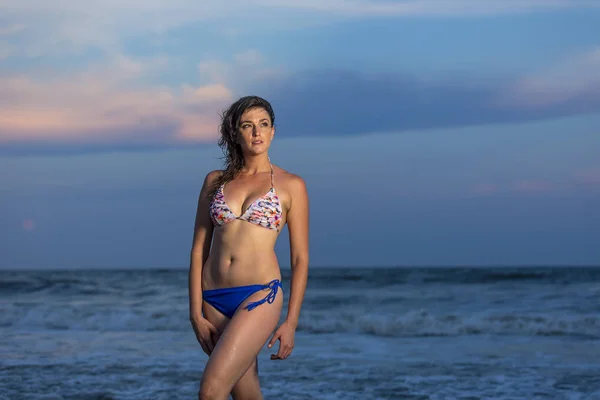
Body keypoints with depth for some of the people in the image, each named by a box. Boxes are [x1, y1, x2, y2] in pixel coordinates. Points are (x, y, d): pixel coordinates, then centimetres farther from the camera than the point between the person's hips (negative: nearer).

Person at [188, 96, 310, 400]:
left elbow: (300, 259, 2)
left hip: (259, 296, -4)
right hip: (215, 300, 4)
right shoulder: (215, 181, 11)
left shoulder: (291, 186, 3)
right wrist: (196, 312, 2)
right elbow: (198, 249, 10)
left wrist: (291, 322, -5)